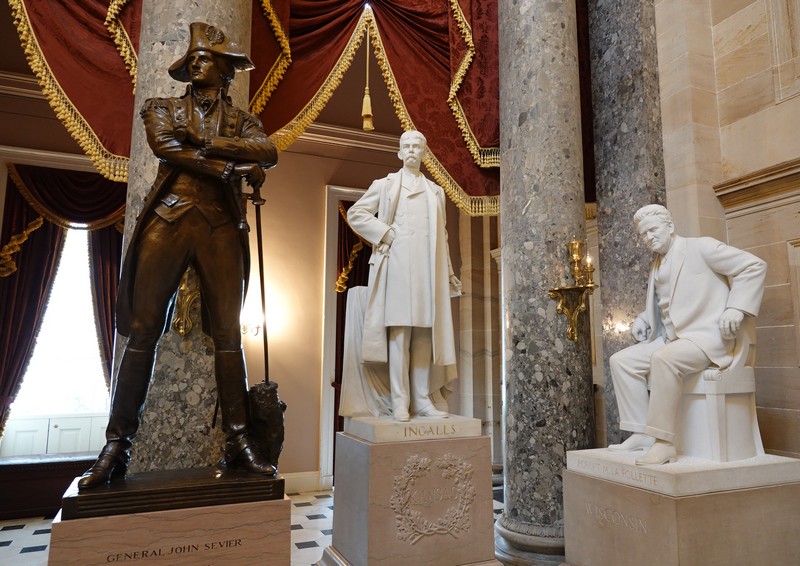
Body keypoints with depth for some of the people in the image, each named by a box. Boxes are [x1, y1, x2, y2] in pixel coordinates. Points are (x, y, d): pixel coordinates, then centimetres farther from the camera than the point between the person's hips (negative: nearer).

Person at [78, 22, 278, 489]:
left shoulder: (240, 120, 19)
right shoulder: (163, 109, 19)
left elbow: (268, 151, -2)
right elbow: (167, 148, -2)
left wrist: (204, 141, -9)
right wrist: (234, 167, -8)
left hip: (221, 227, 0)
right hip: (168, 219, 0)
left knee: (228, 333, -4)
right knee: (143, 331, -5)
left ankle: (238, 441, -2)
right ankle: (117, 446, 1)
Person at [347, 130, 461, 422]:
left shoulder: (436, 191, 22)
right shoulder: (385, 185, 14)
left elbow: (442, 236, 20)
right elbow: (355, 213, 6)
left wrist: (449, 274, 14)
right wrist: (385, 234, -5)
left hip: (429, 269, 3)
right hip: (398, 265, -3)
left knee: (424, 333, 2)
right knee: (399, 332, -8)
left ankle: (423, 399, 7)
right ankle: (400, 402, -6)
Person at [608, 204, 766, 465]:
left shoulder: (700, 247, -3)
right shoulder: (656, 267, 19)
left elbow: (754, 266, -7)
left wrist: (735, 308, -17)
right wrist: (642, 319, 9)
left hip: (707, 336, -8)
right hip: (670, 340, 8)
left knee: (663, 359, -36)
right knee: (621, 361, -6)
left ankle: (664, 442, -29)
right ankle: (641, 433, -7)